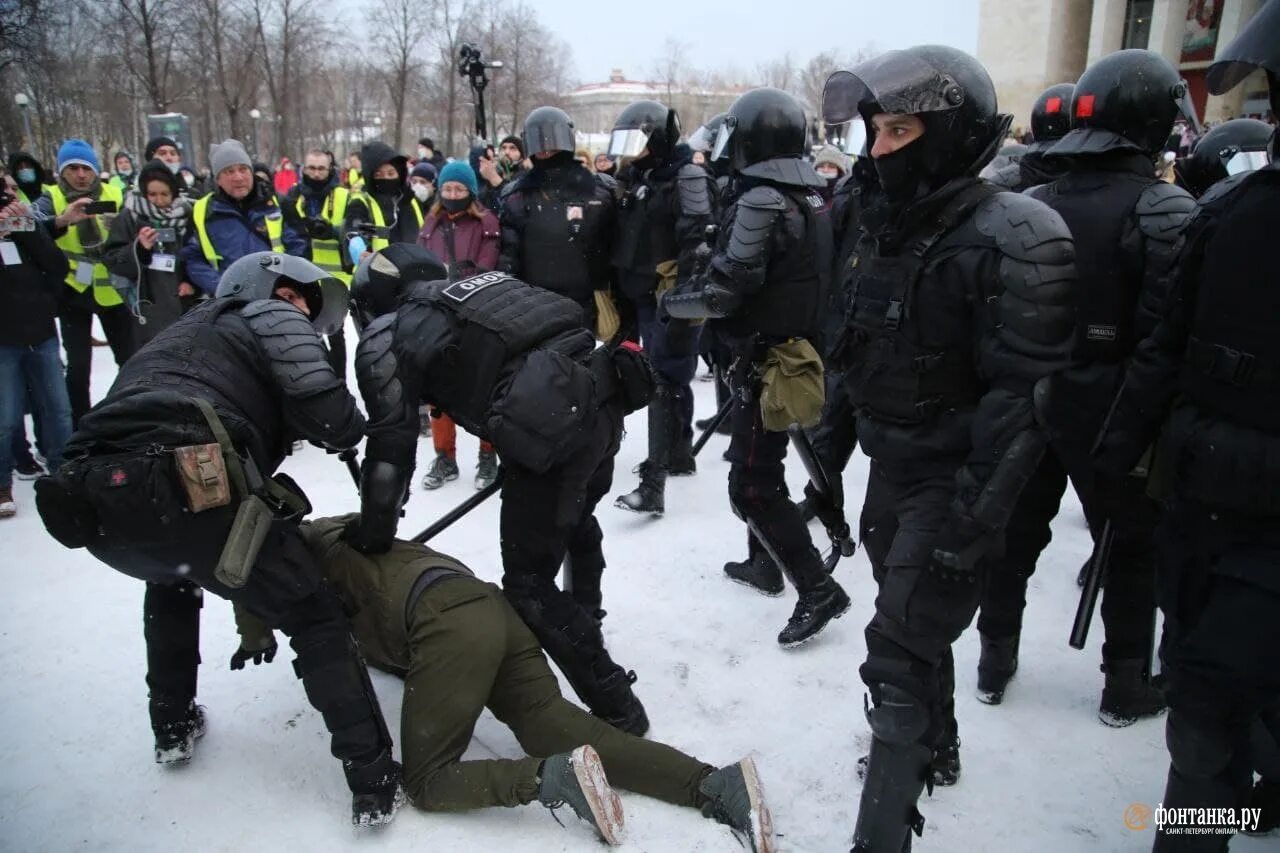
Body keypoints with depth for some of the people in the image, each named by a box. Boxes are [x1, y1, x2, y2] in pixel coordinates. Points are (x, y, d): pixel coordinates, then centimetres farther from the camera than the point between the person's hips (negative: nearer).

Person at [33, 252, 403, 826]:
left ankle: (173, 728, 46)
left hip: (87, 500, 8)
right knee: (316, 619, 9)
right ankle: (374, 783, 8)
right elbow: (331, 419, -1)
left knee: (171, 578, 40)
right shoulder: (270, 317, 16)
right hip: (183, 491, -7)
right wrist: (352, 427, 24)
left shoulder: (183, 331, 37)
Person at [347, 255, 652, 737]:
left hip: (550, 430, -8)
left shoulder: (383, 339, 9)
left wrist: (373, 537, 17)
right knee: (576, 523, 34)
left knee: (529, 583, 8)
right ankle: (585, 622, 58)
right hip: (602, 395, 8)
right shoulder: (466, 287, 28)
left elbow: (391, 448, 5)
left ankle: (614, 707, 13)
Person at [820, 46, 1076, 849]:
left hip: (950, 483, -8)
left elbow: (1022, 397, -23)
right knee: (914, 625, 24)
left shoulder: (1012, 239, -20)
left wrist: (970, 523, -24)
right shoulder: (886, 224, 5)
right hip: (890, 469, 8)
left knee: (899, 656, -7)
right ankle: (934, 750, 47)